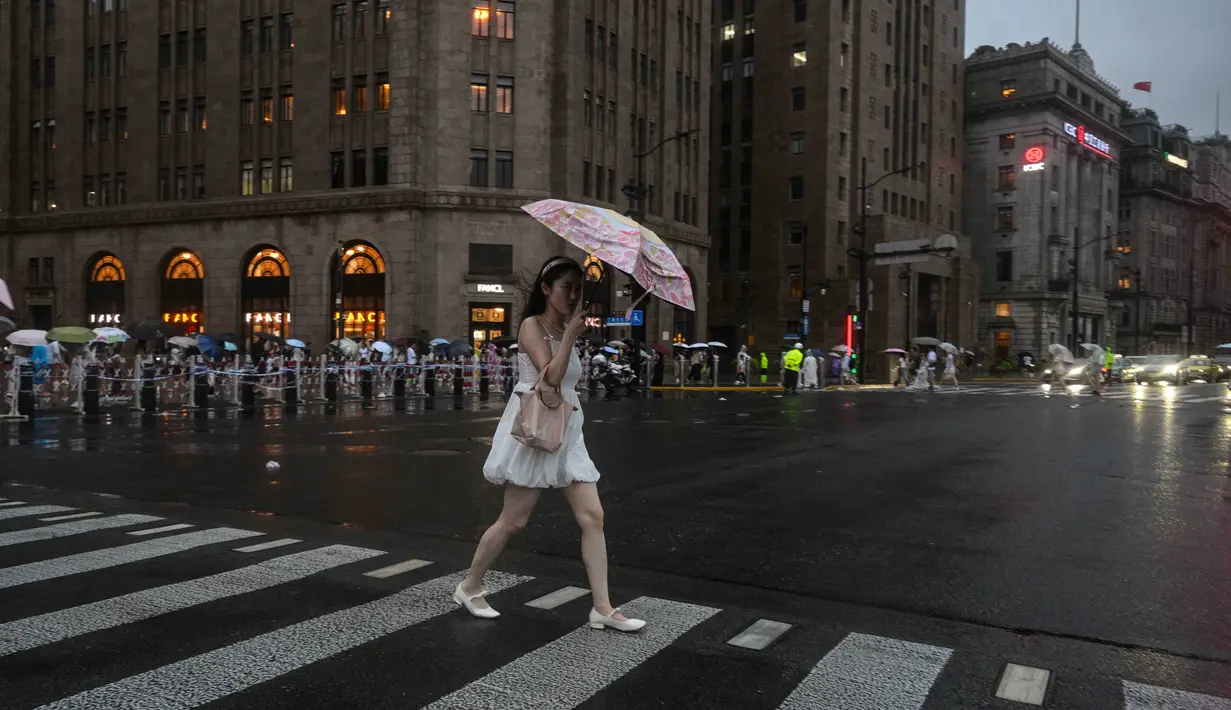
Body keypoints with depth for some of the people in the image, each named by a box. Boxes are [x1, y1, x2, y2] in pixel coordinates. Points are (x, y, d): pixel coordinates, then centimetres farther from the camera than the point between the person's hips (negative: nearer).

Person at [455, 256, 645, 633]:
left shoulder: (566, 330, 15)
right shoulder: (532, 325, -7)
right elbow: (550, 376, -22)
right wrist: (571, 334, -21)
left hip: (567, 431, 7)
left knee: (593, 516, -2)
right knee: (513, 520, 0)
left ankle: (603, 608, 2)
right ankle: (469, 587, 21)